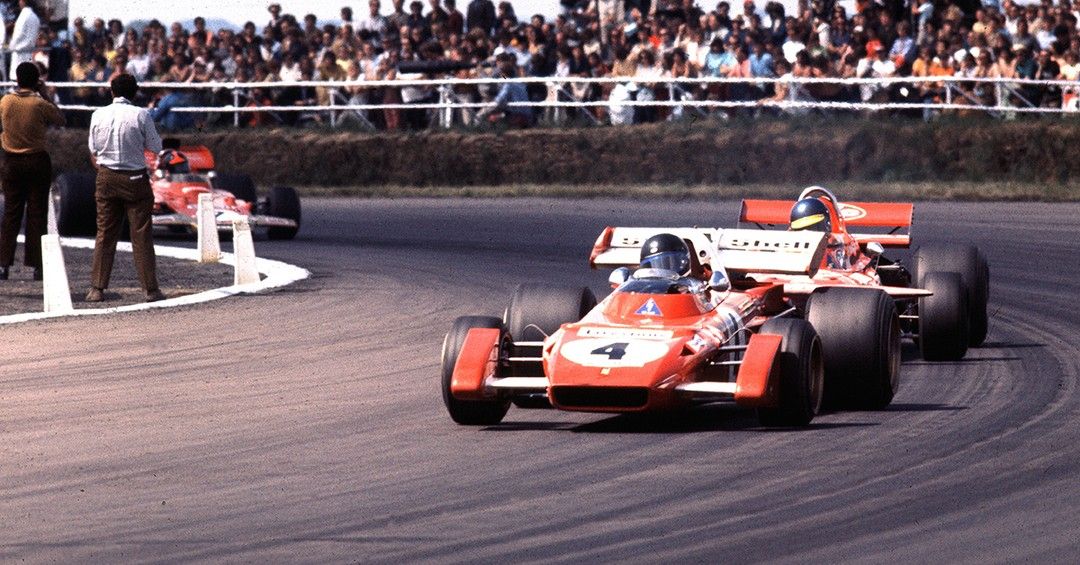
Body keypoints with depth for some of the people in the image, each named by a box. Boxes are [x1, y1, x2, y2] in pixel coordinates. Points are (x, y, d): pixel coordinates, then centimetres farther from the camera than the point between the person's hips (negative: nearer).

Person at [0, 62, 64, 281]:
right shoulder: (41, 105, -13)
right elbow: (60, 120, 3)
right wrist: (46, 95, 5)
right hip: (37, 161, -3)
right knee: (37, 213, 3)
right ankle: (37, 266, 2)